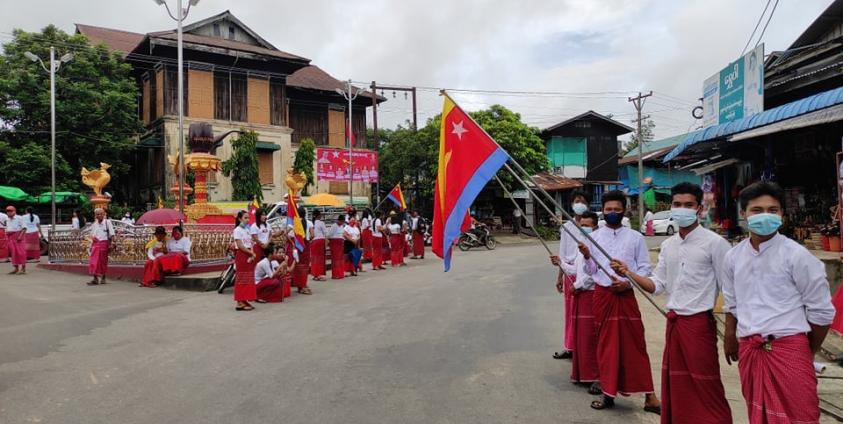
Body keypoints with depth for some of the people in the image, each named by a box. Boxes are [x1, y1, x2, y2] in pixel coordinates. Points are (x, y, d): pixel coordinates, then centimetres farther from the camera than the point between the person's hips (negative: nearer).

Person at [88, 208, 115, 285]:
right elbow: (92, 234, 20)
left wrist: (110, 244, -9)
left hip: (104, 243, -4)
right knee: (94, 261, -3)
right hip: (95, 244, 4)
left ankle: (103, 278, 15)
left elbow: (111, 234, -3)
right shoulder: (94, 224, 11)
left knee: (103, 262, 3)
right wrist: (93, 237, -2)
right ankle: (95, 279, -2)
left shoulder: (107, 222, -2)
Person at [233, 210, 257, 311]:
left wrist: (252, 254, -6)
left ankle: (245, 301, 13)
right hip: (241, 255, -8)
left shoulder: (247, 230, 15)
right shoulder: (237, 230, -8)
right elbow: (240, 245, -15)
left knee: (249, 279, 7)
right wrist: (251, 253, -11)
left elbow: (250, 244, 11)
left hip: (249, 255, 8)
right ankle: (240, 303, -5)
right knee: (241, 279, -7)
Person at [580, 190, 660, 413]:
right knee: (605, 344, 9)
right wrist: (587, 256, -15)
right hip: (602, 294, 2)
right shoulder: (594, 237, 5)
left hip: (626, 294, -2)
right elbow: (591, 271, 4)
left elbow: (645, 268, 2)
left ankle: (649, 396, 10)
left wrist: (628, 282, -13)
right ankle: (609, 393, 21)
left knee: (635, 344, 1)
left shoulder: (635, 237, 2)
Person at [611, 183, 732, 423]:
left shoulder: (714, 243, -8)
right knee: (675, 385, 14)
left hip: (699, 322, -6)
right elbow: (658, 286, 10)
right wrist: (629, 274, -5)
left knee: (705, 388, 1)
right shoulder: (668, 245, 10)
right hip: (673, 322, 6)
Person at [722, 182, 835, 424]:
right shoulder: (733, 257, 4)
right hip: (749, 349, 4)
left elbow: (821, 311, -3)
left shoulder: (796, 255, -9)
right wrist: (730, 338, 20)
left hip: (788, 347, -4)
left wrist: (808, 352, 6)